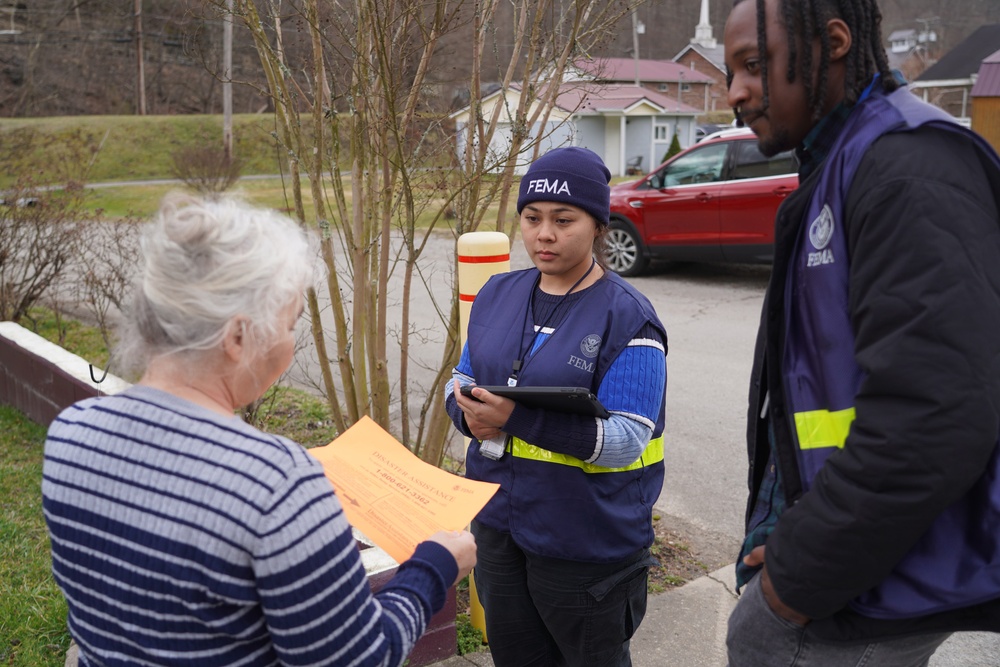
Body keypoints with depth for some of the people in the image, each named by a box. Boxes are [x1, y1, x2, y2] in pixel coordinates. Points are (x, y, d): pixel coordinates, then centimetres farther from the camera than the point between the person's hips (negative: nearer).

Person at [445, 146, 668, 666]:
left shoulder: (627, 317, -16)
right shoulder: (497, 294, 3)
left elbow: (626, 439, -23)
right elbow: (462, 380, 10)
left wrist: (518, 419, -35)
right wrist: (470, 414, -15)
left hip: (587, 541, -5)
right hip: (498, 521, 6)